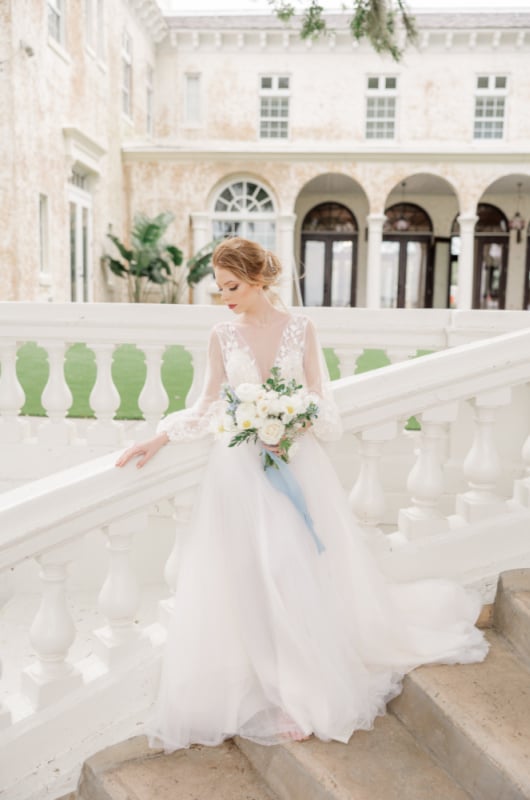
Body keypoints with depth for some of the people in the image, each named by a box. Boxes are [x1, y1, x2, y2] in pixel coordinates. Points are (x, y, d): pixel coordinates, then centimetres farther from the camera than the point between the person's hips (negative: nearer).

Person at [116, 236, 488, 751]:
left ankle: (308, 688, 21)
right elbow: (206, 408, 9)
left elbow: (320, 401, 1)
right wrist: (157, 441, 2)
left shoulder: (299, 328, 0)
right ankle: (259, 686, 22)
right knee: (241, 578, 2)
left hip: (295, 462, -1)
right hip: (240, 467, 1)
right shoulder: (222, 336, 3)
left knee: (300, 570, 2)